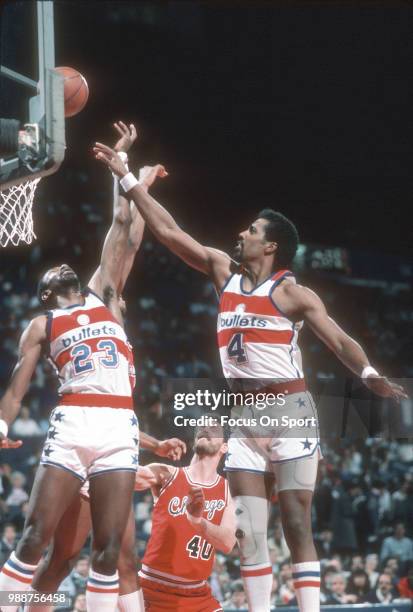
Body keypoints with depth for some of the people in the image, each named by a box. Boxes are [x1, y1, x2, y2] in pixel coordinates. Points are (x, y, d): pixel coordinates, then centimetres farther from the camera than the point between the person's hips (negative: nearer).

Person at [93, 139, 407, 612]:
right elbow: (167, 230, 12)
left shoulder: (292, 292, -6)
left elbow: (339, 341, -13)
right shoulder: (224, 271, 10)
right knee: (248, 531, 2)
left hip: (288, 411, -5)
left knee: (296, 527, -6)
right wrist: (125, 176, 10)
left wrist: (369, 376, -33)